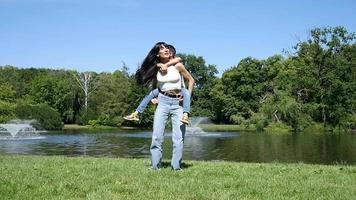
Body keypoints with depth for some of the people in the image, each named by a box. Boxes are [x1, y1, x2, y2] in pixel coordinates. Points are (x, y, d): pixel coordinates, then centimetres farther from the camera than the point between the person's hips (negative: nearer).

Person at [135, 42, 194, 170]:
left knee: (178, 137, -7)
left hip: (178, 103, -2)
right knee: (157, 136, -6)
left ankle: (176, 167, 0)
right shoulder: (156, 68, 6)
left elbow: (191, 80, 9)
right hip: (163, 102, 2)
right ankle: (155, 166, 0)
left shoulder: (177, 66, -2)